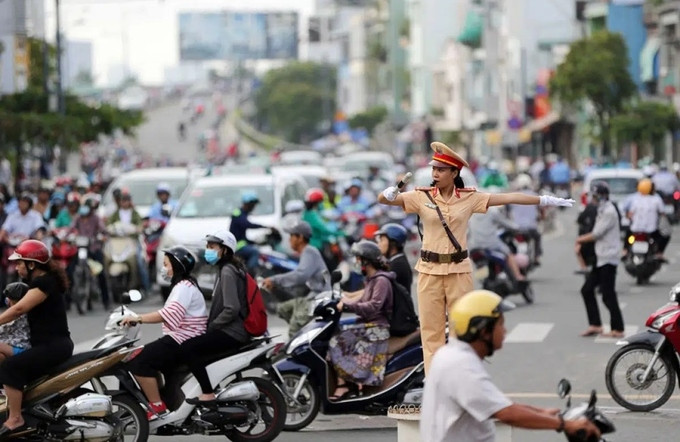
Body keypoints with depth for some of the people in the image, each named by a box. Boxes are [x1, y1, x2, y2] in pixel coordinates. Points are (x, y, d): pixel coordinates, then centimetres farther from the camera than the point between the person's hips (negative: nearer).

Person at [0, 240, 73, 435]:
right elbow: (21, 309, 18)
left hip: (54, 346, -11)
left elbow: (20, 309, -23)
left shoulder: (45, 282, -14)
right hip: (50, 345, 11)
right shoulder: (38, 281, 18)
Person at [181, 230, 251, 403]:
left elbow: (231, 309, -22)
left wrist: (211, 326, -13)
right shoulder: (226, 269, 18)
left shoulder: (227, 272, -14)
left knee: (187, 348, -20)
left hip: (232, 333, -11)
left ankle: (208, 394, -23)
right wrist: (210, 323, 14)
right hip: (231, 330, 11)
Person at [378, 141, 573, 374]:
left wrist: (545, 200, -5)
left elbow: (508, 198, -3)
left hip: (458, 270, 0)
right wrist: (389, 194, -33)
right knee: (431, 329, 3)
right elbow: (383, 199, -8)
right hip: (429, 270, 0)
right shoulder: (422, 197, -3)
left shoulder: (469, 198, -1)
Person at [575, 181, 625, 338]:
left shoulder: (609, 212, -16)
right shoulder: (602, 210, 15)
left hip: (608, 259, -10)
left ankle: (618, 328, 0)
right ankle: (595, 325, 13)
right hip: (601, 258, 10)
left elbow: (597, 234, -15)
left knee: (608, 295, -7)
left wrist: (581, 239, 1)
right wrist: (583, 239, 5)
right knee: (587, 290, 9)